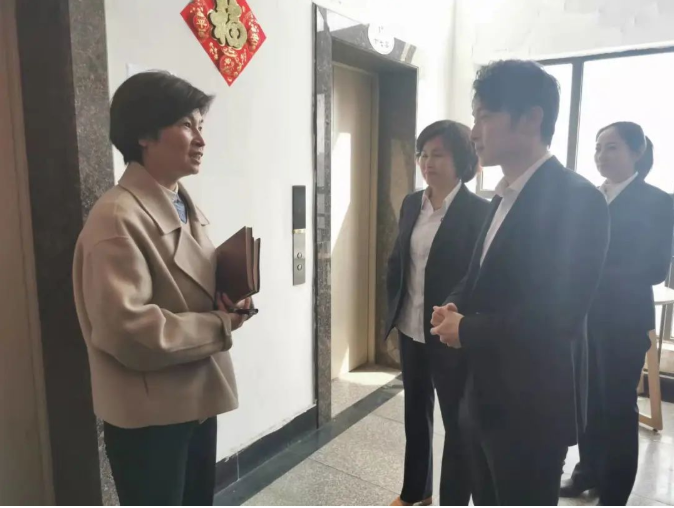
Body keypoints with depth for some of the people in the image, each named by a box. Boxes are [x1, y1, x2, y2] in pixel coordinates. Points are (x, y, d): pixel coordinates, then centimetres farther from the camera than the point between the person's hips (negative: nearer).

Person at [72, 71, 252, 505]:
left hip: (196, 396, 9)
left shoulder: (186, 207, 9)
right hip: (147, 410, -9)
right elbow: (125, 328, -29)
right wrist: (220, 326, -19)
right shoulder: (118, 218, -22)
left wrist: (227, 302, -5)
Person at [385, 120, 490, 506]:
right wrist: (393, 312, 8)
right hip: (411, 329, 7)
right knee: (416, 411, 21)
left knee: (457, 421, 9)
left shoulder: (479, 211, -13)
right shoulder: (411, 204, 5)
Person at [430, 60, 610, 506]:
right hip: (487, 398, 8)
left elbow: (558, 316, -27)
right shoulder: (505, 197, 9)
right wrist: (454, 307, -3)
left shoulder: (576, 198, -19)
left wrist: (466, 330, -17)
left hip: (532, 408, -8)